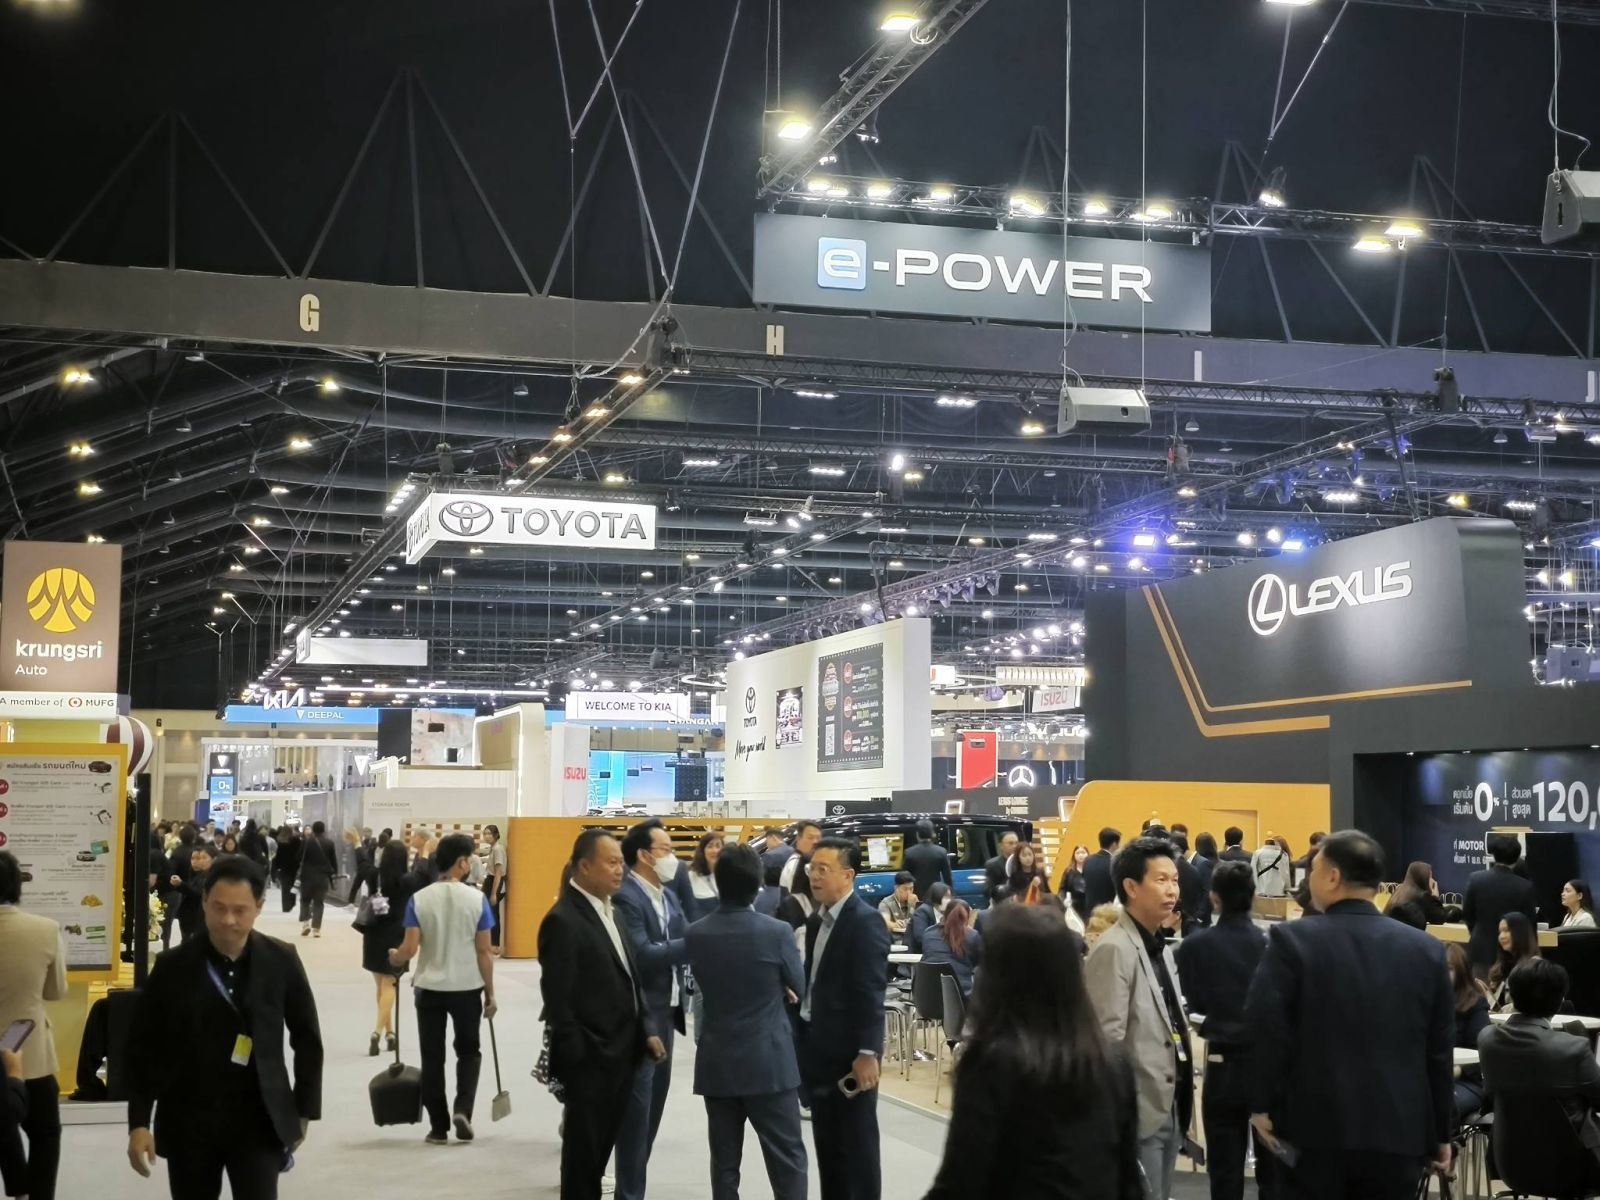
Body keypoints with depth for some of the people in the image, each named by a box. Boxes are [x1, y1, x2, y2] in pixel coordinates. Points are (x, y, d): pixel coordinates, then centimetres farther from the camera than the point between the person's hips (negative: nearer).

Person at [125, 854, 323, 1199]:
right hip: (188, 1122, 1)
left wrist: (304, 1110, 6)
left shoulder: (280, 962, -5)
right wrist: (139, 1123, -5)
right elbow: (142, 1047, -1)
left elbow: (307, 1039, 6)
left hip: (259, 1121, -1)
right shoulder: (173, 967, -6)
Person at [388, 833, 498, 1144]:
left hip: (429, 987, 1)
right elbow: (483, 952, -7)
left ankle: (439, 1127, 13)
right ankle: (462, 1110, -1)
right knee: (468, 1051, 18)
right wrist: (490, 993, 3)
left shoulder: (419, 899, -7)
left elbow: (410, 949, -10)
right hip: (468, 988, -1)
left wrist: (394, 957, 13)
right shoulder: (477, 899, -9)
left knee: (432, 1059, 10)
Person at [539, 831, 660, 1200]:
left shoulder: (608, 910, 11)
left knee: (599, 1150, 16)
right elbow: (558, 999, -18)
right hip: (589, 1061, -8)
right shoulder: (563, 920, -17)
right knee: (583, 1152, 4)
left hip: (619, 1055, 8)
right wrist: (576, 1057, -17)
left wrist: (643, 1031, 9)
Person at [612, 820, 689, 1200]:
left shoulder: (667, 893, 12)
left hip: (665, 1011, 9)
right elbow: (642, 955, -26)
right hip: (638, 1015, -9)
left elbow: (680, 940, 5)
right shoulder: (625, 897, -17)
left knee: (653, 1106, 16)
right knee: (636, 1110, -3)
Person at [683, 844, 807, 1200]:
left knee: (724, 1160, 8)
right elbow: (798, 986, 2)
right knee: (786, 1158, 4)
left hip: (717, 1062, 3)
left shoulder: (695, 934, -4)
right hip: (769, 1061, -3)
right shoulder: (776, 932, -13)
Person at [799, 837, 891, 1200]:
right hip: (819, 1048, 8)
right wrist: (804, 1041, 15)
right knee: (827, 1142, 13)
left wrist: (868, 1053, -22)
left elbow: (870, 993, -19)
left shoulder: (865, 922, -14)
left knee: (858, 1143, 0)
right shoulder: (817, 920, 12)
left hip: (850, 1052, -8)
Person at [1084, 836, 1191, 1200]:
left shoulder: (1156, 946, 13)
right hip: (1137, 1113, -9)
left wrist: (1181, 1102, 15)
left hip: (1167, 1109, 9)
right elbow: (1106, 1039, -20)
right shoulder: (1115, 950, -16)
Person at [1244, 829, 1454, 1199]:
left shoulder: (1292, 940, -7)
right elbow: (1439, 1049, 7)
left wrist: (1262, 1105, 1)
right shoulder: (1427, 950, 3)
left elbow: (1265, 1029, -11)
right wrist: (1440, 1133, 15)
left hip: (1315, 1128, -2)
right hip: (1398, 1131, 3)